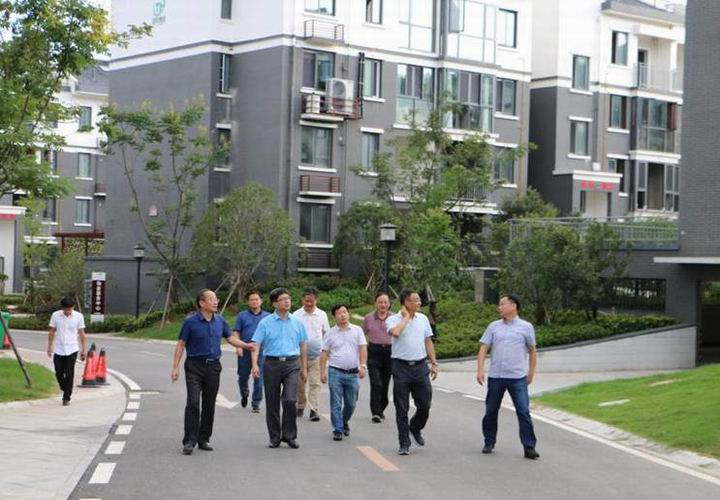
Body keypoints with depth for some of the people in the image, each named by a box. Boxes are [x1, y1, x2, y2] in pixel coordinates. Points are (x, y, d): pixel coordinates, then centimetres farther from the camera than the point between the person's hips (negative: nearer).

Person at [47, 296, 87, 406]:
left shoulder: (78, 316, -4)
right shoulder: (55, 315, -2)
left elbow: (81, 333, 2)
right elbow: (52, 332, 7)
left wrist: (83, 349, 1)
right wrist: (49, 347, 5)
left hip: (72, 350, -2)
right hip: (58, 350, 2)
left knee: (69, 375, -3)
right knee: (59, 373, 5)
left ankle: (67, 397, 5)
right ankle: (65, 391, 30)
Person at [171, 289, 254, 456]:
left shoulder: (220, 320, 7)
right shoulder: (190, 321, -6)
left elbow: (230, 338, 16)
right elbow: (181, 345, -3)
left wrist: (245, 345, -2)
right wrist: (175, 367, -8)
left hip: (213, 366, 5)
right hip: (195, 366, -4)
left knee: (209, 405, 8)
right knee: (193, 403, -12)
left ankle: (204, 439, 18)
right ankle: (189, 441, -10)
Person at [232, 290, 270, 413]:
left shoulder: (267, 316, 8)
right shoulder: (242, 316, 5)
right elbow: (236, 332, 3)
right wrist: (238, 346, -9)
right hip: (245, 351, 0)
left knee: (259, 378, -3)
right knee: (243, 376, 9)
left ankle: (256, 404, 5)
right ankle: (244, 394, 39)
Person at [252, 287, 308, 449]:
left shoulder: (297, 323, 8)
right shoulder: (265, 323, 1)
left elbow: (303, 346, 14)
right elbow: (256, 344, -4)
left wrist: (304, 368, 14)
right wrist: (255, 364, -18)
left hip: (291, 364, 0)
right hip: (272, 364, 0)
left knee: (290, 400, -13)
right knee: (272, 403, 6)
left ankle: (289, 435, 0)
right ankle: (275, 437, 18)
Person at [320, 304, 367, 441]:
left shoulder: (357, 330, 5)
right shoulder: (330, 333, 3)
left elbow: (363, 349, 1)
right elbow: (324, 354, 5)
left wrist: (362, 366, -11)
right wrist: (322, 372, -1)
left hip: (353, 373, 1)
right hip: (335, 373, -1)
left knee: (351, 404, 10)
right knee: (336, 403, -2)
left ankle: (345, 422, 34)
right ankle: (338, 430, 3)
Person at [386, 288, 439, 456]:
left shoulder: (423, 318, 9)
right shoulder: (393, 319, -5)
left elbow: (428, 342, 15)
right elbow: (395, 332, -28)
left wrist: (434, 363, 10)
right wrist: (406, 317, -13)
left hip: (420, 366, 4)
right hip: (401, 368, -4)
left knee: (424, 405, 5)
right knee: (402, 409, 2)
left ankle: (415, 428, 35)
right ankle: (404, 444, 11)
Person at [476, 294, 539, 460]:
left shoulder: (526, 327, 2)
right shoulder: (493, 327, 7)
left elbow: (532, 351, 9)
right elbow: (483, 348, 4)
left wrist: (531, 372, 7)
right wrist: (480, 370, -6)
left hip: (518, 377, -3)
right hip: (495, 377, 3)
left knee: (524, 412, -8)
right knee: (491, 411, 10)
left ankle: (529, 447, -4)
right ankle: (489, 442, 26)